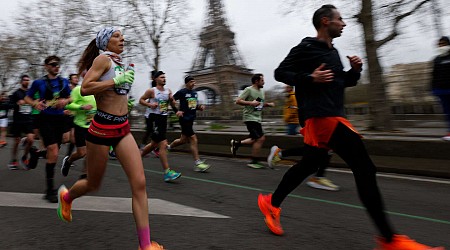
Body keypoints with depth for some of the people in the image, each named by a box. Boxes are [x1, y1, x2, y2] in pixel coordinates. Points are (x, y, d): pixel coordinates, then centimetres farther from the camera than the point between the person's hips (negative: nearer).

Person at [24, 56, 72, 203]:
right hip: (46, 119, -5)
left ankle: (35, 153, 50)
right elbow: (27, 98, 7)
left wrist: (65, 101, -6)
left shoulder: (64, 81, 8)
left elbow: (69, 98, 17)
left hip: (59, 119, 5)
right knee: (53, 153, -15)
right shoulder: (39, 82, -2)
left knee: (53, 153, 14)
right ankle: (50, 190, -4)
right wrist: (35, 103, -14)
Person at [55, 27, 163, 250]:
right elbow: (84, 89, -19)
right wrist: (117, 81, -20)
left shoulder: (120, 63, 16)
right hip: (102, 128, -6)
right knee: (93, 184, 13)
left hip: (123, 129, 6)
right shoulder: (103, 59, -6)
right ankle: (66, 196, 50)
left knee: (139, 183, -7)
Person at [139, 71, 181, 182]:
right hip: (153, 118, -7)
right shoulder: (151, 91, -4)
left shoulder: (168, 91, 11)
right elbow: (141, 100, 3)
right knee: (163, 144, -14)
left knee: (154, 144, 19)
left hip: (163, 118, 7)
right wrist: (150, 104, -14)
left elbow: (173, 105, 15)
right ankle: (167, 172, -13)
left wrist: (172, 100, -7)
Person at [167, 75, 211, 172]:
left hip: (191, 119, 8)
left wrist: (200, 106, 3)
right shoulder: (181, 92, -7)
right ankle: (198, 163, -8)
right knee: (194, 139, -12)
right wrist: (176, 111, -15)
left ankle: (168, 147, 43)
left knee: (183, 140, 17)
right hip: (184, 118, -8)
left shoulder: (195, 93, 14)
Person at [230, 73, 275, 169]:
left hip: (257, 119, 9)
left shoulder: (261, 91, 16)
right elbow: (238, 101, -14)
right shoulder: (249, 90, -10)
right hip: (250, 118, -9)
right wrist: (251, 103, -22)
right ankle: (253, 161, -1)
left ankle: (236, 143, 23)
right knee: (260, 138, -12)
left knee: (256, 139, 10)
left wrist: (268, 104, 8)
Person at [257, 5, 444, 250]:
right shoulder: (306, 48, -5)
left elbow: (345, 82, 28)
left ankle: (271, 202, 30)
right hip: (323, 117, -10)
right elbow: (280, 73, -7)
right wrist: (310, 78, -18)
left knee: (307, 165, 16)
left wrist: (355, 69, 7)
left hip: (329, 117, 10)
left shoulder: (332, 51, 21)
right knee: (365, 169, -11)